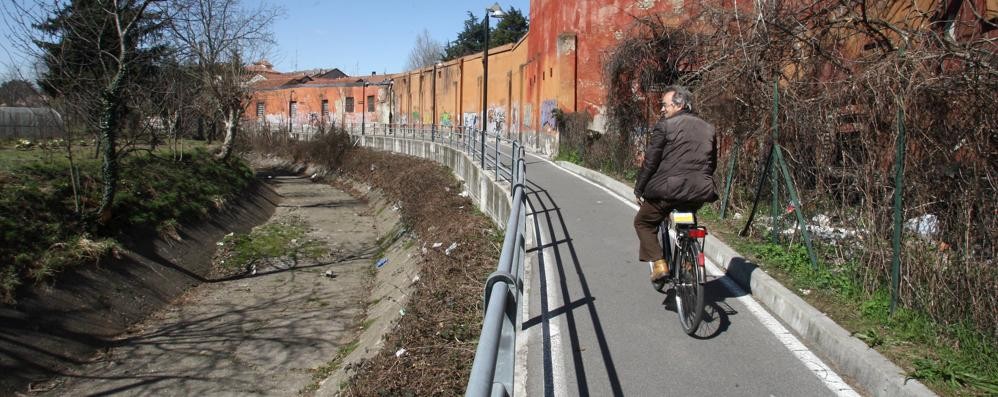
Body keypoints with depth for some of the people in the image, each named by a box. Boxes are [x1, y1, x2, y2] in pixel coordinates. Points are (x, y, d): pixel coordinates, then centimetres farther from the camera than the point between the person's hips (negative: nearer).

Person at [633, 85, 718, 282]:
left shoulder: (665, 126, -5)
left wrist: (639, 189, 4)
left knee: (643, 222, 14)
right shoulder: (708, 128, 14)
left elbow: (650, 162, -6)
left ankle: (659, 264, 0)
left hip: (669, 189, -6)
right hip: (700, 192, 6)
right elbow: (713, 163, 19)